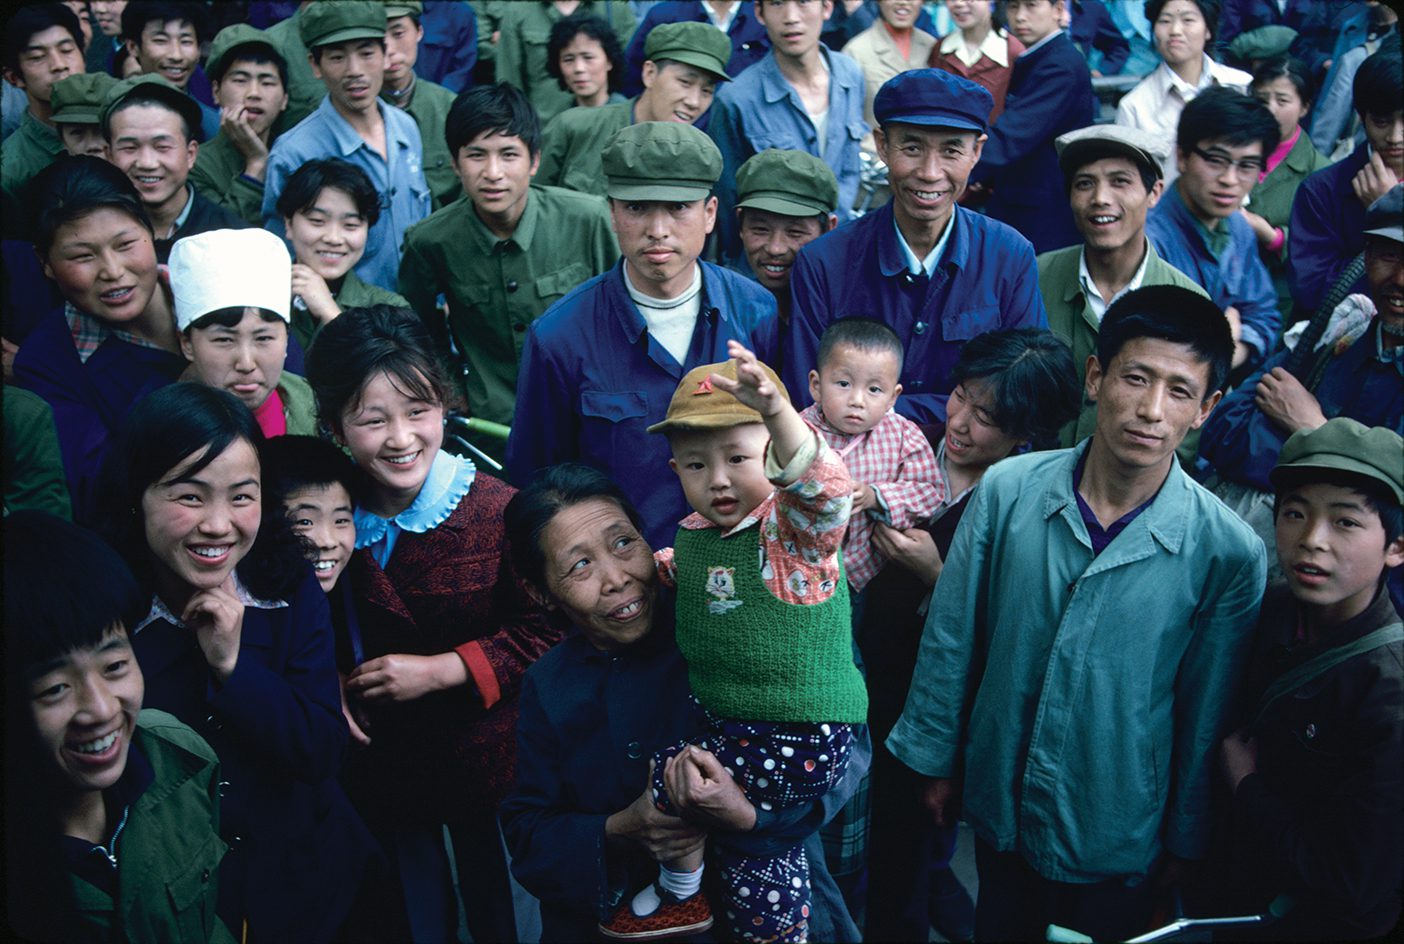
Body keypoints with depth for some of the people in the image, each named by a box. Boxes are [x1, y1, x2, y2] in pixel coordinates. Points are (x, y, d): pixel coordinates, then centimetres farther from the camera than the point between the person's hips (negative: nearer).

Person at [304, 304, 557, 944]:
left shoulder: (495, 508, -18)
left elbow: (540, 632, -16)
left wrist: (440, 670, -21)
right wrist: (340, 702, -11)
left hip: (484, 760, -3)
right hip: (381, 765, 3)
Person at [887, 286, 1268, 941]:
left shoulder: (1229, 552, -18)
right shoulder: (1007, 491, -14)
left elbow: (1207, 714, -7)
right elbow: (951, 636, -2)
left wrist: (1185, 843, 2)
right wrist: (936, 760, 6)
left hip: (1119, 842, -2)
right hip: (999, 808, 2)